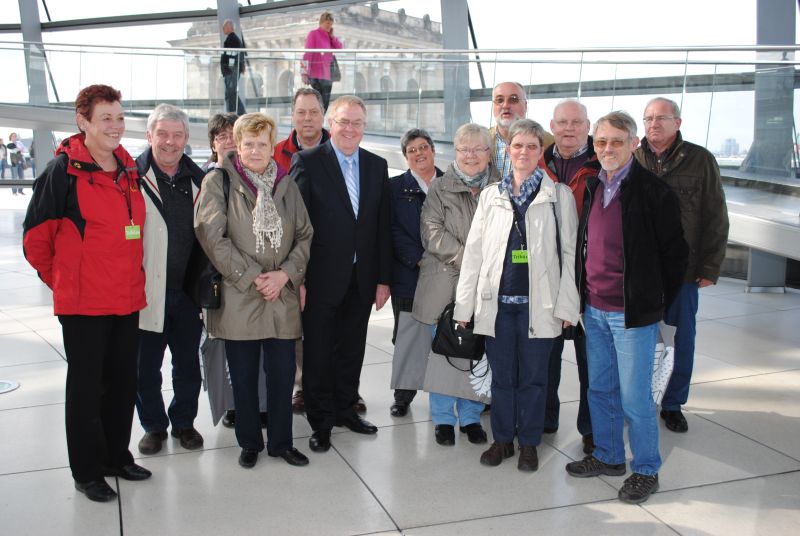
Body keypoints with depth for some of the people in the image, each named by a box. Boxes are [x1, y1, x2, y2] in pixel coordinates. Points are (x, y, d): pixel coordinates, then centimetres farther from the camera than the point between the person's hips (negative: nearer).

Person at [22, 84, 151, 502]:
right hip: (83, 302, -6)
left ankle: (117, 456, 31)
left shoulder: (130, 170, 9)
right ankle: (87, 472, 19)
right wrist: (60, 280, 4)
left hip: (127, 299, 6)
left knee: (123, 383, 15)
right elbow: (36, 237, -5)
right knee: (85, 386, 6)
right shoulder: (64, 169, -11)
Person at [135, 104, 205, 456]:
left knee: (188, 364, 15)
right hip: (147, 291, -3)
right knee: (146, 367, 10)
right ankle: (153, 425, 28)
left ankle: (184, 422, 32)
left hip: (188, 291, 3)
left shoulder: (198, 180, 6)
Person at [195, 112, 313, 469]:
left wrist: (285, 274, -7)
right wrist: (252, 277, -13)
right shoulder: (218, 182, -2)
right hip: (238, 297, -3)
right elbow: (212, 236, -11)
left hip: (282, 296, 3)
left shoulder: (286, 184, 9)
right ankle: (250, 442, 24)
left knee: (283, 372, 7)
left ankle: (281, 441, 23)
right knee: (244, 376, 8)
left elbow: (305, 235, 9)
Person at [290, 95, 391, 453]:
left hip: (361, 279, 4)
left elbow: (383, 226, 8)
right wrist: (297, 279, -13)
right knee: (318, 352, 6)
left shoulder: (377, 166, 8)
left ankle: (344, 409, 33)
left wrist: (383, 278, 5)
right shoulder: (308, 162, -6)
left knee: (351, 350, 15)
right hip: (321, 278, -4)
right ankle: (321, 422, 20)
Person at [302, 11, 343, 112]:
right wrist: (304, 73, -18)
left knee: (325, 105, 6)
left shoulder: (330, 36, 16)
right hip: (316, 75, -7)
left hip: (327, 75, 7)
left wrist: (332, 36, 3)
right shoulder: (313, 34, -3)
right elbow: (307, 54, -10)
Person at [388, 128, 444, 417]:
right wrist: (419, 260, -11)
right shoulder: (396, 186, 6)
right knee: (409, 334, 1)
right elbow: (394, 231, -1)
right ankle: (403, 393, 12)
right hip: (409, 273, -1)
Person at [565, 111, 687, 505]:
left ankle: (646, 470, 19)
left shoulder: (654, 193, -12)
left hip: (633, 313, -6)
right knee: (600, 389, 17)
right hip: (594, 310, 7)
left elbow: (675, 254, -8)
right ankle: (608, 457, 33)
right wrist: (581, 299, 12)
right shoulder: (592, 188, 8)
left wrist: (656, 303, -4)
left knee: (635, 397, 1)